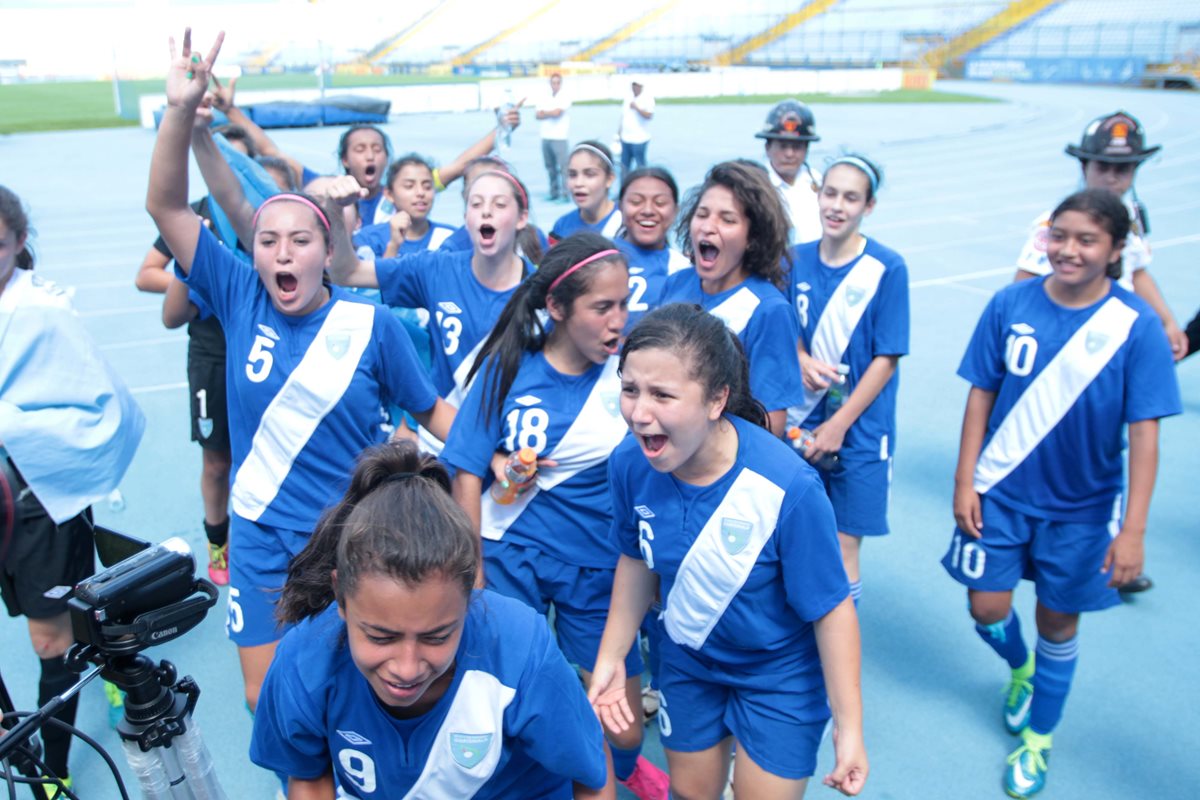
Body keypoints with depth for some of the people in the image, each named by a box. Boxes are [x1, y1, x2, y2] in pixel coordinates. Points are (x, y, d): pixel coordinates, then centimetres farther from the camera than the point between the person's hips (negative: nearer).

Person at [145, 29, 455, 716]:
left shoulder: (373, 324, -12)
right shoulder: (240, 297, -6)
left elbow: (432, 408, -3)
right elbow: (166, 205, -10)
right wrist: (182, 110, -23)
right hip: (262, 537, 2)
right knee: (267, 697, 9)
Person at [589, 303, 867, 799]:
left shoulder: (787, 488, -34)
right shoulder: (629, 463, -21)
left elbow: (830, 609, -22)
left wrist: (849, 726, -16)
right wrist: (610, 656, 0)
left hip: (780, 675, -4)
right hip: (688, 662, 4)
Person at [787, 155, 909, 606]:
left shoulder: (887, 268, -10)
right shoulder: (797, 259, 2)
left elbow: (887, 358, -9)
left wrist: (839, 425, -12)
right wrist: (802, 360, -12)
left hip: (859, 428, -3)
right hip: (803, 419, 3)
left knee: (842, 546, 3)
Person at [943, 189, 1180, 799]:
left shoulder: (1137, 326, -14)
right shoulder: (1010, 304, -9)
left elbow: (1144, 432, -12)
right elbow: (981, 395, -3)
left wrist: (1133, 529, -15)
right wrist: (964, 481, -4)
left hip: (1081, 505, -1)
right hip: (1001, 491, 1)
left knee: (1059, 617, 12)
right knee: (987, 608, 6)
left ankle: (1037, 738, 36)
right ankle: (1020, 667, 44)